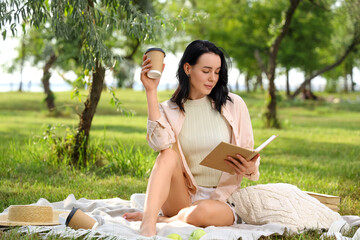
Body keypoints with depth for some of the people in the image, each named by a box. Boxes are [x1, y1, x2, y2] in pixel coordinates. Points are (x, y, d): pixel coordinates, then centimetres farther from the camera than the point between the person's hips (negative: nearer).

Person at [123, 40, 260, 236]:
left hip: (220, 200, -1)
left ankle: (156, 218, -13)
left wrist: (249, 168, -19)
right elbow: (160, 143, -17)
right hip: (183, 196, 2)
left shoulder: (234, 105, 4)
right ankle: (148, 226, -43)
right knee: (169, 154, -28)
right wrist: (151, 92, -15)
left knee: (203, 211, -38)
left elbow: (250, 157, 6)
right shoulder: (169, 109, 6)